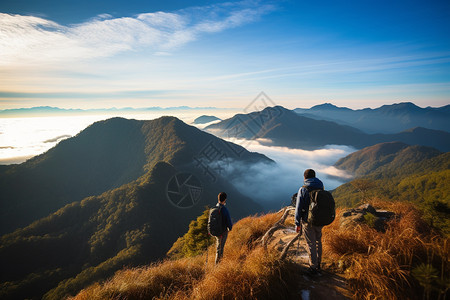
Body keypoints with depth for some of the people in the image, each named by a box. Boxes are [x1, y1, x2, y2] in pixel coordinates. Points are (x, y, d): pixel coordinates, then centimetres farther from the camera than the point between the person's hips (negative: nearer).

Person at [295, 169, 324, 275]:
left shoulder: (303, 190, -14)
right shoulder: (321, 188, 1)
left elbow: (299, 208, -14)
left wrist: (297, 224, -7)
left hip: (308, 221, -5)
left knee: (311, 244, 6)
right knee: (318, 242, 21)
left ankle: (313, 268, 17)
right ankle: (318, 264, 34)